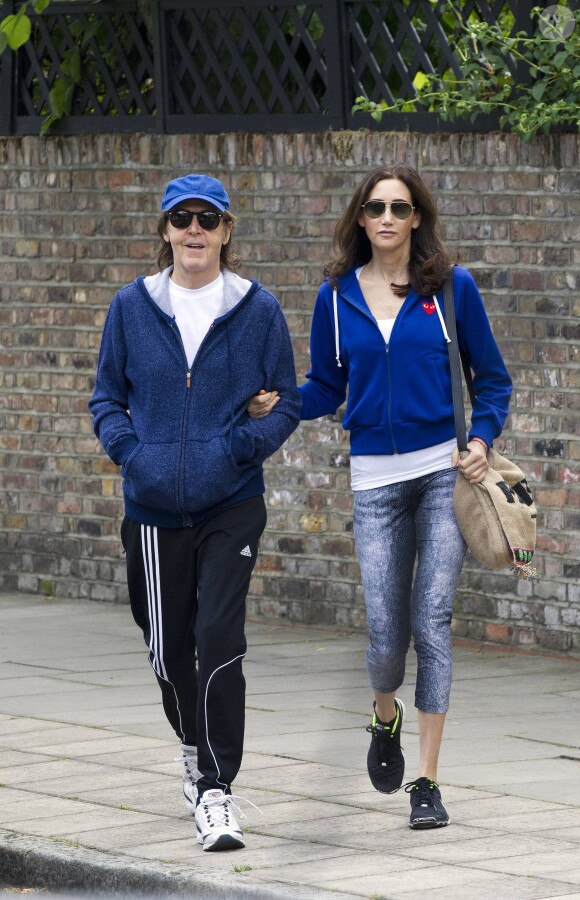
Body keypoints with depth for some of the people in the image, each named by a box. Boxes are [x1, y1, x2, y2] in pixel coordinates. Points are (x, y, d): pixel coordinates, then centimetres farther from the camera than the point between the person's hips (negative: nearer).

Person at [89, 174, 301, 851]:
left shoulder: (257, 309, 0)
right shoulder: (132, 306, 4)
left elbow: (286, 403, 5)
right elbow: (107, 396, 10)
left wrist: (244, 443, -14)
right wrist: (129, 448, -9)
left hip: (231, 506, -2)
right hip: (155, 508, 2)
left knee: (219, 640, -14)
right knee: (168, 648, 11)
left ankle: (216, 789, -11)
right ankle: (196, 746, 40)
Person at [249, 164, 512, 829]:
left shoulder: (451, 287, 1)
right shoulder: (337, 297, 6)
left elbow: (491, 377, 7)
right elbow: (325, 389, 11)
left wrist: (482, 439, -9)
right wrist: (275, 405, -8)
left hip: (445, 471, -1)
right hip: (375, 477, 2)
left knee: (431, 621, -7)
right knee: (386, 633, -1)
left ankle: (426, 781, -1)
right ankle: (385, 717, 35)